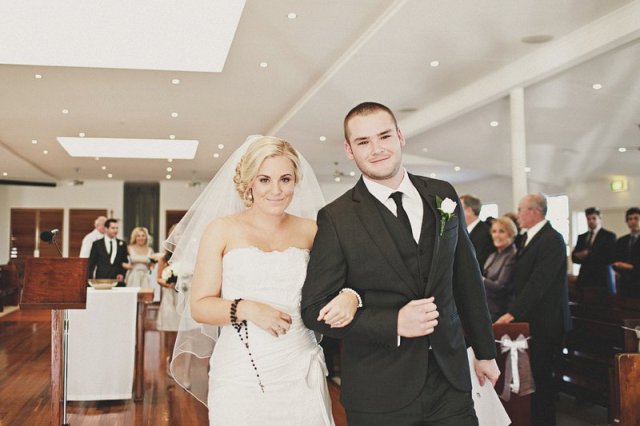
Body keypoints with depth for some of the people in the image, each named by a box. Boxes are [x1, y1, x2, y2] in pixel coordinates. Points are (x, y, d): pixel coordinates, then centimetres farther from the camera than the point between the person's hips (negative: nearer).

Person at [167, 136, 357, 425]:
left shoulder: (310, 231, 5)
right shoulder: (222, 230, -1)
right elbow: (199, 307, -4)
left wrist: (350, 297, -14)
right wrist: (246, 308, -20)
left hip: (301, 376, 2)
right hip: (240, 376, -2)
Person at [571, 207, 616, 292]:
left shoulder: (609, 236, 2)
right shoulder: (581, 237, 16)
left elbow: (611, 258, -9)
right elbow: (574, 257, 11)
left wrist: (589, 255, -9)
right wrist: (580, 256, -12)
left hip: (602, 279, -4)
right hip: (584, 279, 4)